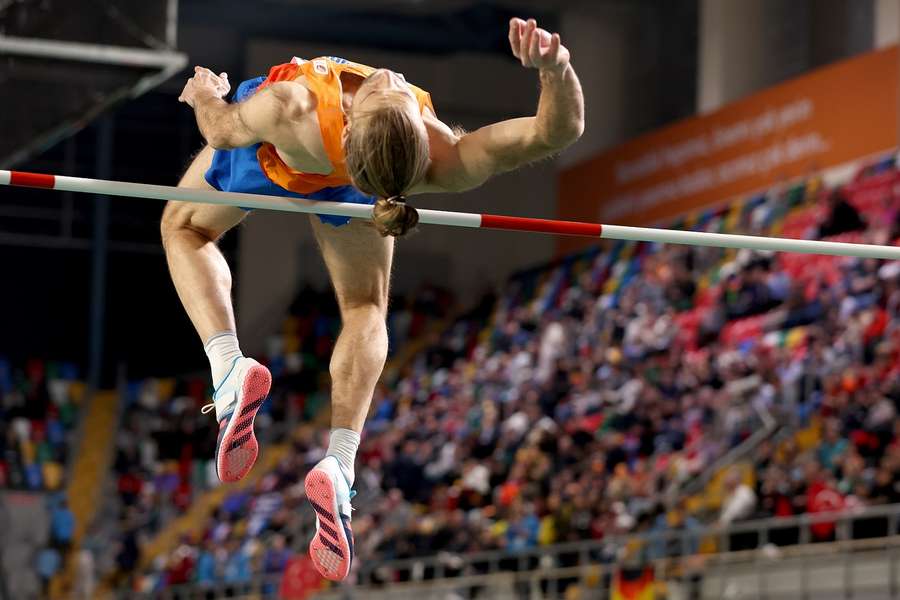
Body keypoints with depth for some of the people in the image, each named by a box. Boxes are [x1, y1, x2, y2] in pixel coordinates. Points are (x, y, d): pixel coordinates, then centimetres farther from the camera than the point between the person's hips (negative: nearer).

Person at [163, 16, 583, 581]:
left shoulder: (290, 111, -47)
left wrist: (206, 94, -1)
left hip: (264, 155, -1)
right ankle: (340, 462, -6)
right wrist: (554, 67, -65)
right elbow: (559, 129, -47)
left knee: (186, 226, 27)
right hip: (345, 191, 1)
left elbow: (222, 130, -23)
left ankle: (228, 365, -2)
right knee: (365, 306, 21)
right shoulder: (444, 164, -43)